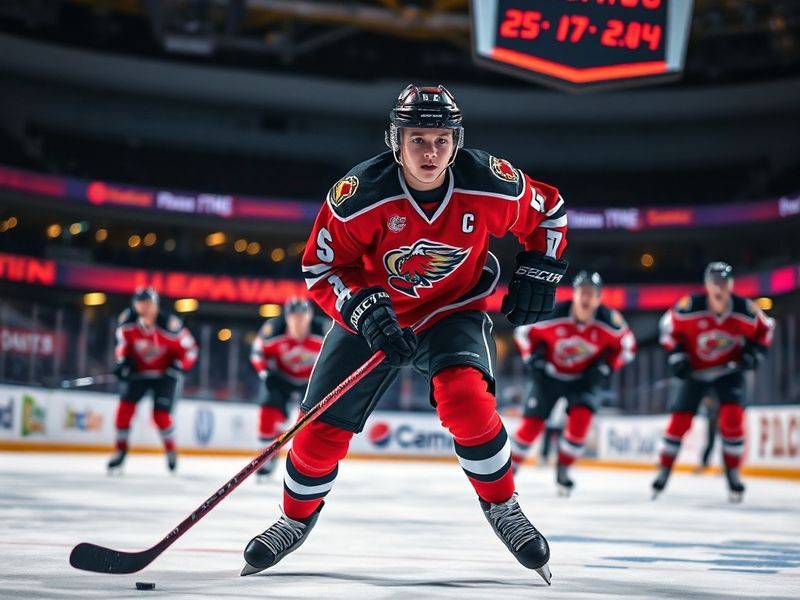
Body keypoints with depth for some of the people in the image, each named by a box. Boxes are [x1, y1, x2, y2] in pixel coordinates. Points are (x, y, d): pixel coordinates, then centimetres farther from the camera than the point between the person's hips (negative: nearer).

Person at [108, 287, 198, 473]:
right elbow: (123, 342, 6)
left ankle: (171, 450, 17)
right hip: (138, 371, 4)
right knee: (125, 407, -11)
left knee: (161, 415, -10)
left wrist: (177, 368, -24)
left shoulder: (169, 324, -27)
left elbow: (190, 351, -16)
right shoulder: (127, 321, -15)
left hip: (166, 373, -3)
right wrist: (122, 361, -9)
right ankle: (121, 451, 2)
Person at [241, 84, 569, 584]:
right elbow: (322, 268, -15)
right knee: (323, 427, -2)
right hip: (374, 313, 1)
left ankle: (502, 506, -7)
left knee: (466, 396, -30)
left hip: (454, 310, 0)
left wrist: (539, 271, -7)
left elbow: (548, 211, 0)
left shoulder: (490, 183, -22)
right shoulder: (359, 195, -26)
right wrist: (364, 308, -30)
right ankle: (297, 519, 27)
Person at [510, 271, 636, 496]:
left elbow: (627, 347, -6)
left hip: (584, 377, 1)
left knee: (581, 418, -20)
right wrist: (533, 358, -16)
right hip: (550, 375, -1)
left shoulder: (609, 321, -23)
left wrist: (603, 367, -15)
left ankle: (563, 470, -1)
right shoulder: (553, 315, -27)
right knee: (532, 424, -4)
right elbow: (524, 331, -9)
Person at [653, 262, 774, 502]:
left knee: (733, 417, -16)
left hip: (729, 371, 0)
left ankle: (733, 474, 0)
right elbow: (668, 325, -6)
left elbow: (765, 329, 1)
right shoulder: (688, 308, -25)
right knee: (679, 420, -1)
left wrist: (755, 351, -12)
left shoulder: (746, 310, -19)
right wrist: (676, 354, -12)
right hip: (695, 371, 0)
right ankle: (664, 471, 16)